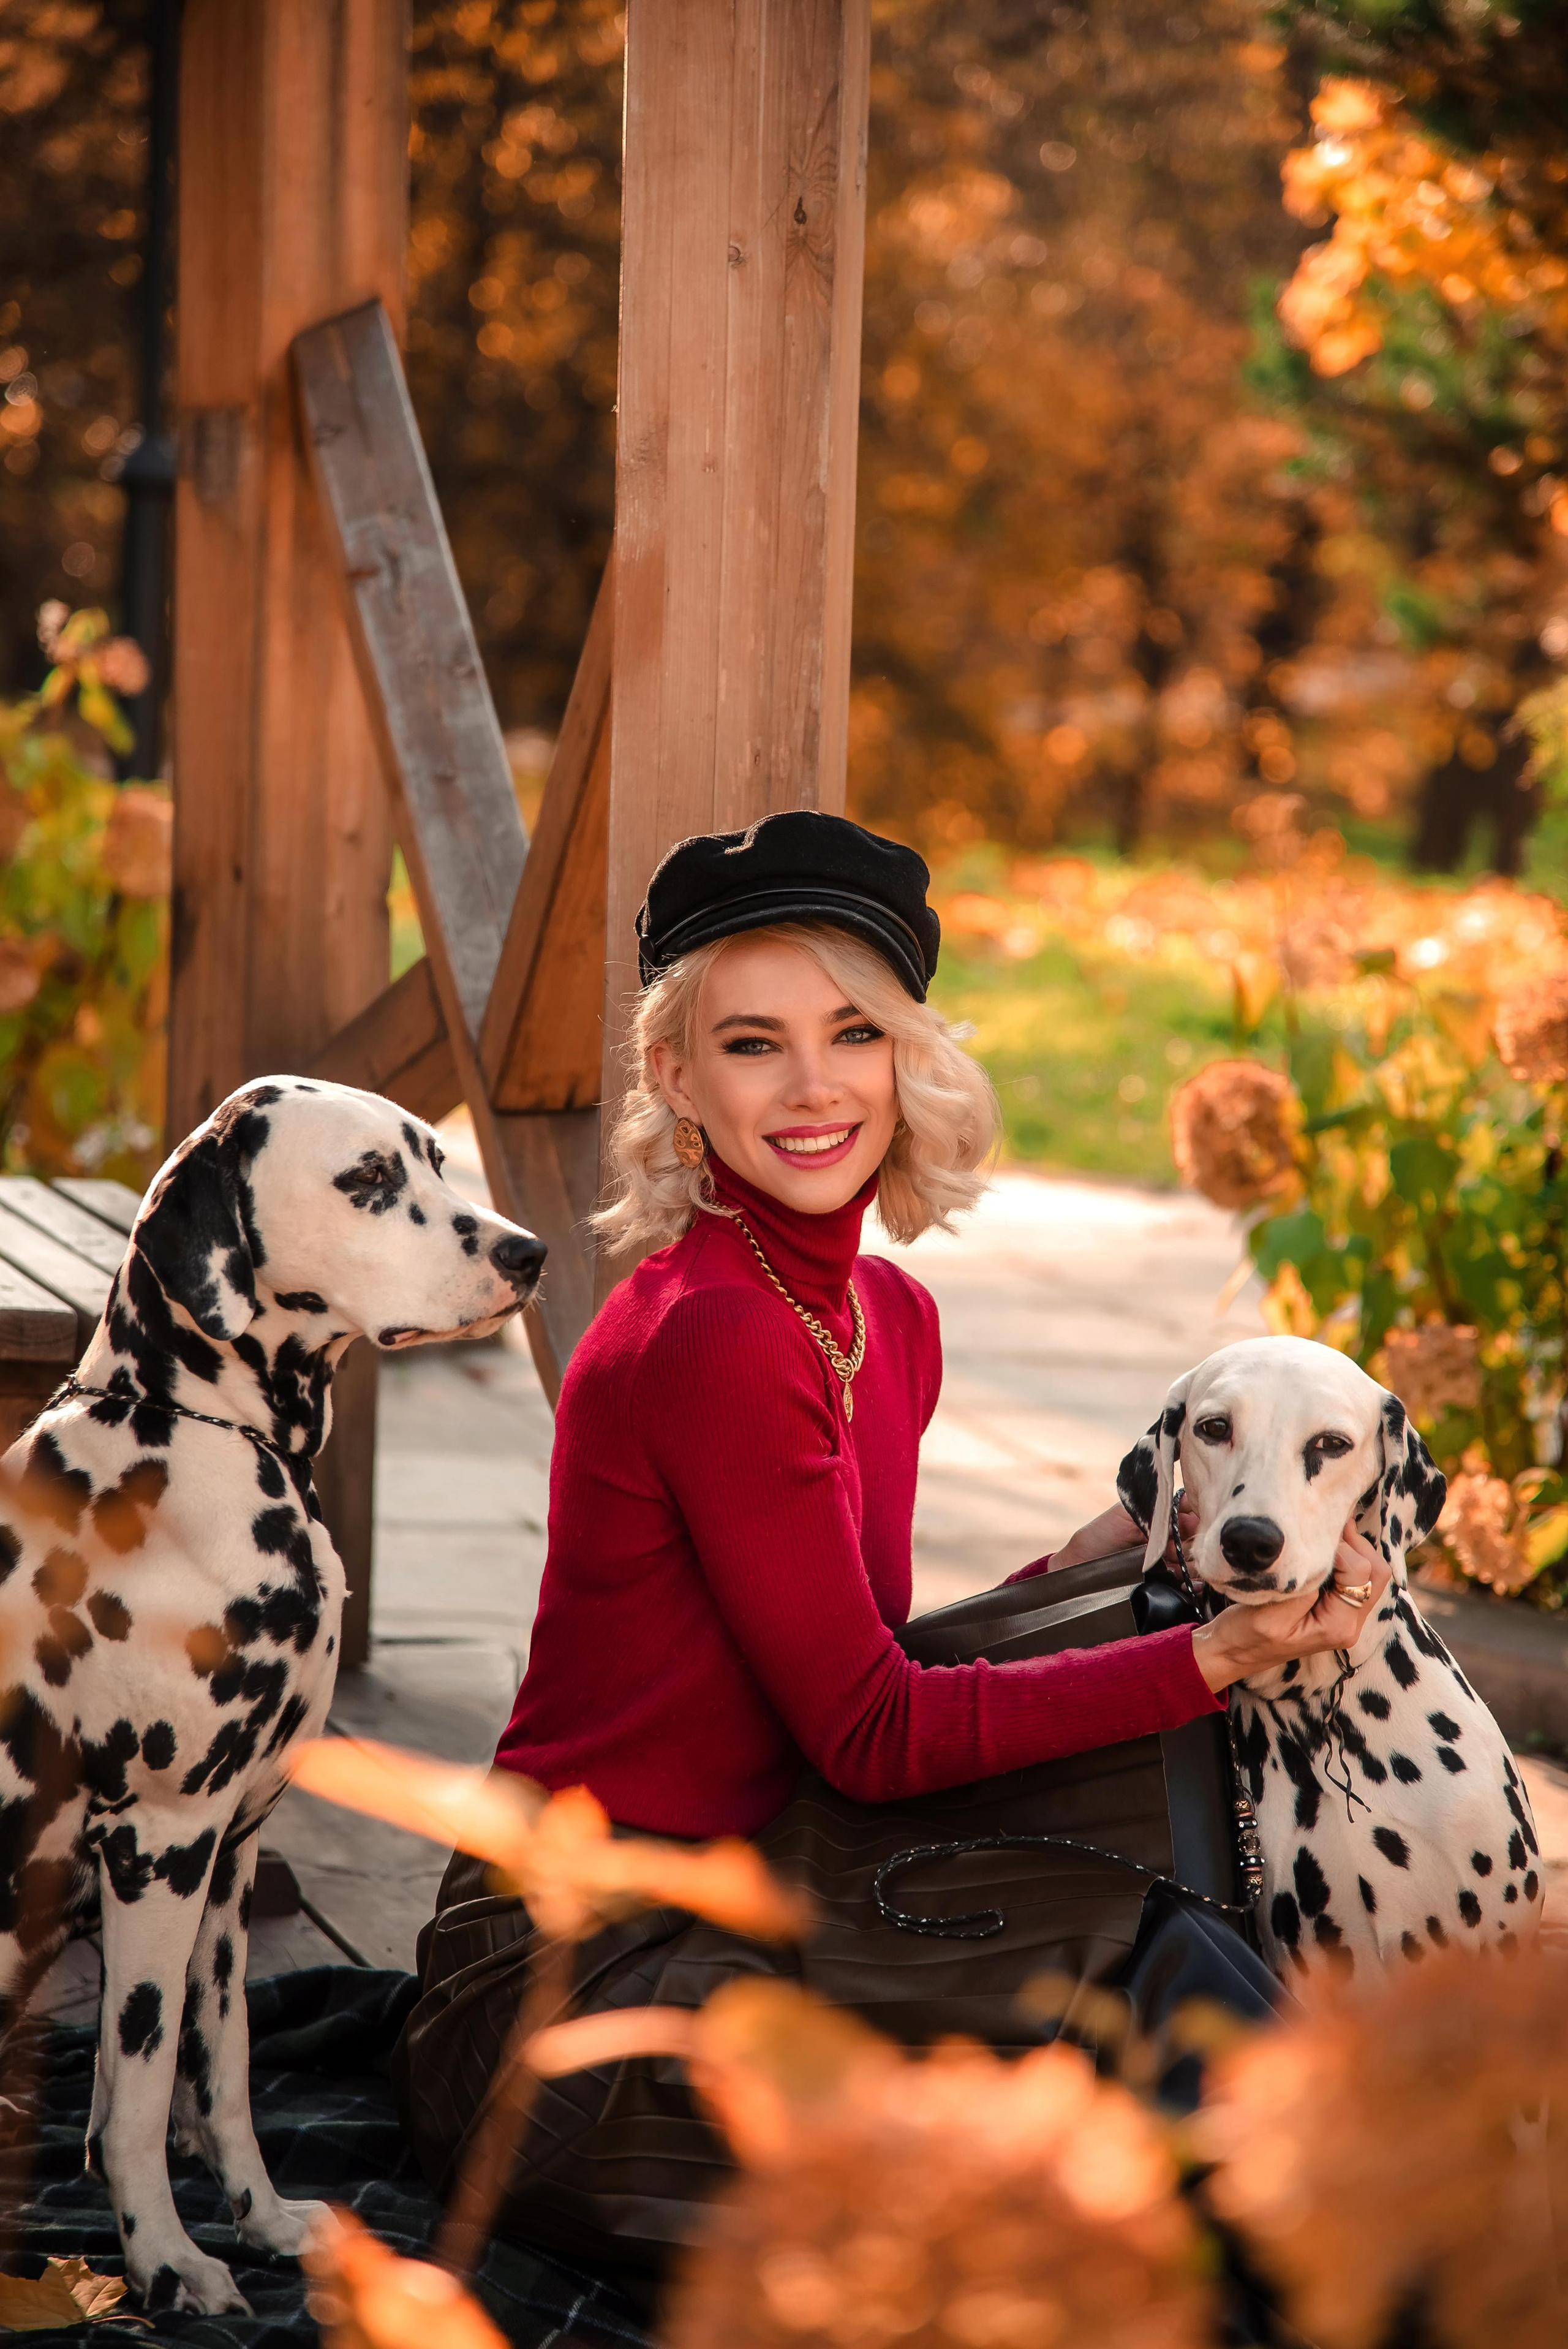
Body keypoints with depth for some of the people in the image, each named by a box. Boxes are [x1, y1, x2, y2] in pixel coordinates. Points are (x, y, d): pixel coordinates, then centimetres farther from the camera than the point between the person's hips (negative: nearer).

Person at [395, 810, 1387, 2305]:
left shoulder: (889, 1319, 10)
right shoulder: (709, 1340, -18)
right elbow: (869, 1735, -18)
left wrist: (1086, 1569, 0)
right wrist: (1213, 1656, -23)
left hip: (727, 1940, 9)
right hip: (565, 1994, -9)